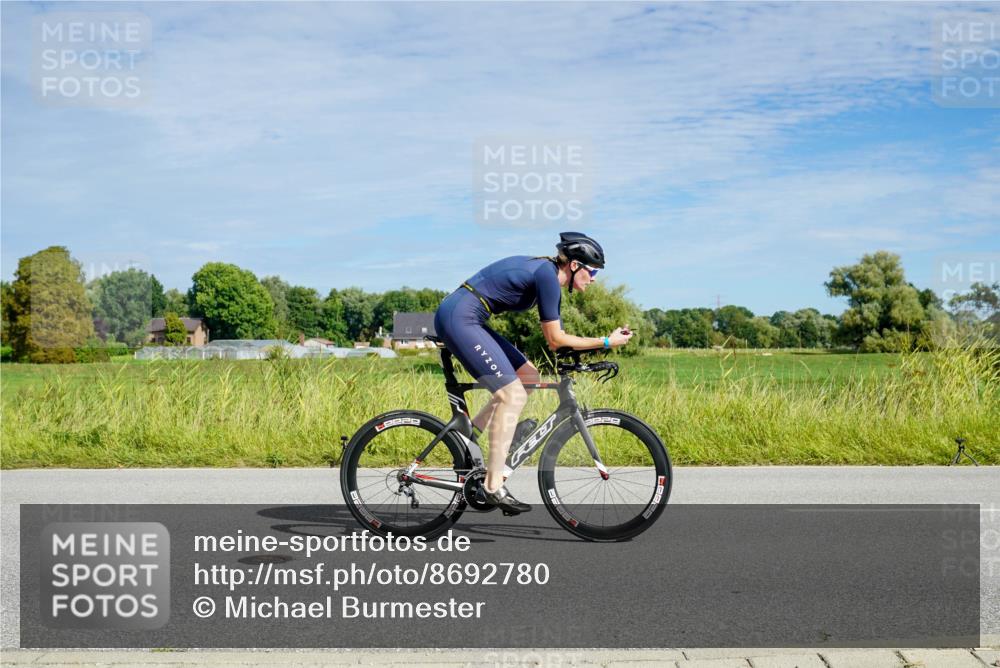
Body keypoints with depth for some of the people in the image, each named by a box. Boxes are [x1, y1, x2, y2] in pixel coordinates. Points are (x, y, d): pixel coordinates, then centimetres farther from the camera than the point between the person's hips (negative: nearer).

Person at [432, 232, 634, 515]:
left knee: (528, 376, 13)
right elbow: (555, 339, -12)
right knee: (513, 394, -11)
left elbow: (553, 339, 19)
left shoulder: (546, 274, 15)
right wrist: (606, 342, -7)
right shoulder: (547, 273, -14)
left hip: (461, 320, 10)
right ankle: (492, 487, -9)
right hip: (458, 318, -10)